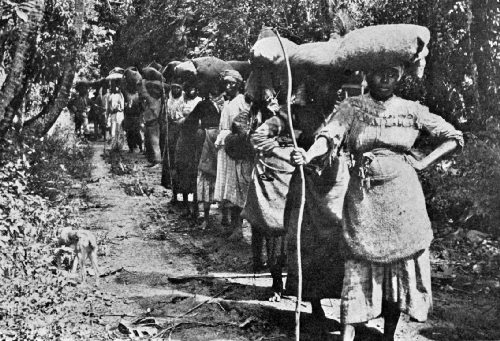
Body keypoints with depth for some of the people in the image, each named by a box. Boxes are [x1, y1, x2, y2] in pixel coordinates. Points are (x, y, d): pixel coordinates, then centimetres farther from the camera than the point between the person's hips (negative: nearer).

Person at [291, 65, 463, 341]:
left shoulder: (412, 111, 6)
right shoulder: (352, 107, 2)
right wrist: (309, 155, -36)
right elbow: (330, 135, -15)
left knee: (401, 264, 6)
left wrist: (424, 162, 1)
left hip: (402, 194, 2)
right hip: (363, 195, -1)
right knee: (357, 266, -5)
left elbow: (454, 137, 12)